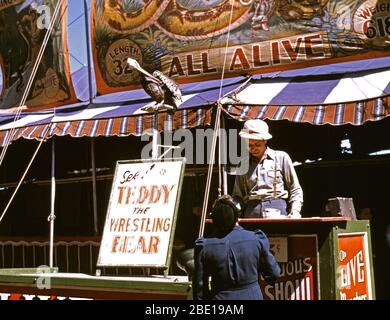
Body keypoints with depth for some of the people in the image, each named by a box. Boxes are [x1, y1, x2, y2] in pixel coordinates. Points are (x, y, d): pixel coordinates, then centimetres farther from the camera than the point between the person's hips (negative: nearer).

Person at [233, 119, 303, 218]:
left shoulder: (281, 157, 11)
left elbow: (295, 190, 12)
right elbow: (238, 195, 19)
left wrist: (295, 211, -3)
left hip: (277, 210, -2)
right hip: (251, 212, 2)